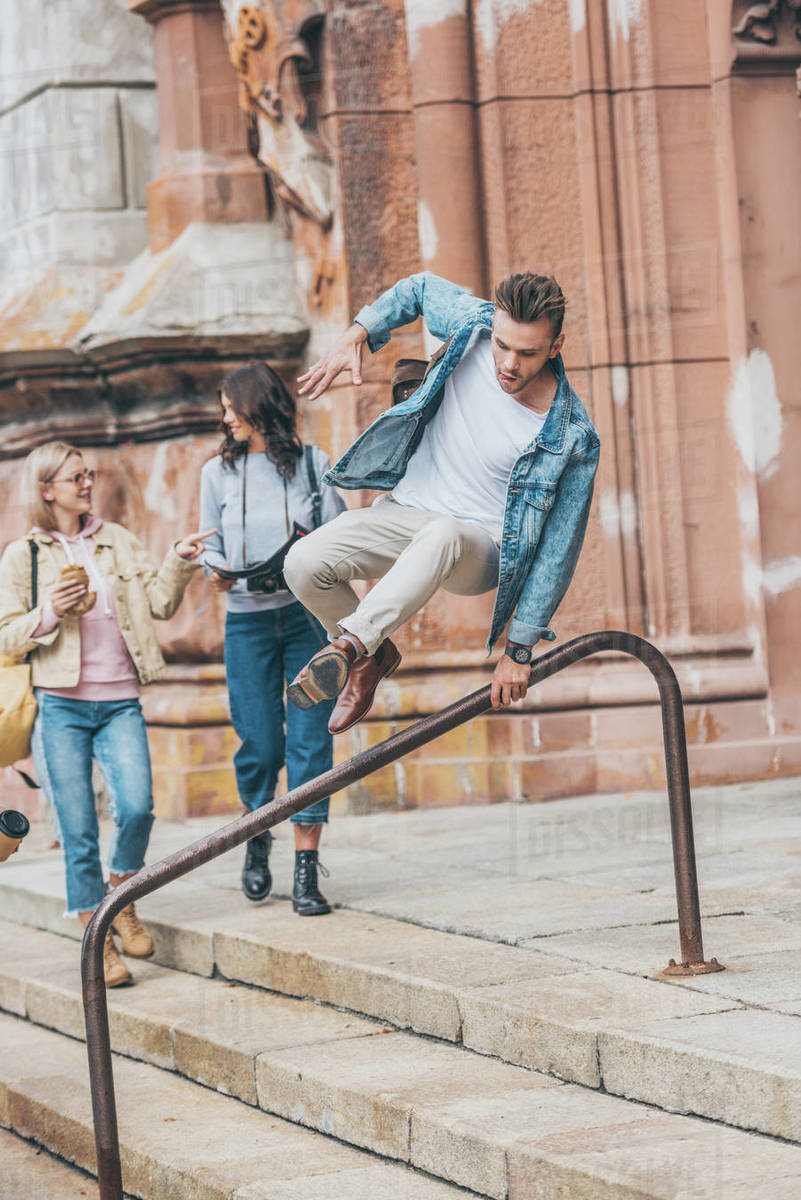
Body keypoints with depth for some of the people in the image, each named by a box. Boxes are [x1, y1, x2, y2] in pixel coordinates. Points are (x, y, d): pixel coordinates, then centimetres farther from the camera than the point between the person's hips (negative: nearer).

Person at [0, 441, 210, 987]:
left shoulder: (118, 541, 14)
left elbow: (160, 603, 8)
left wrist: (179, 561, -8)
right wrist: (48, 614, -13)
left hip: (120, 703, 2)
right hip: (62, 706, -2)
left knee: (137, 806, -17)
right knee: (79, 829, -4)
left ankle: (122, 901, 9)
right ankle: (98, 941, 6)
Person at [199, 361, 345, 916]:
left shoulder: (312, 462, 6)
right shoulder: (218, 472, 9)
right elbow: (212, 548, 11)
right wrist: (217, 574, -11)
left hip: (309, 615, -1)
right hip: (248, 620, 1)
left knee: (311, 740, -6)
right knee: (260, 744, -1)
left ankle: (306, 871, -4)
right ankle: (258, 836, 28)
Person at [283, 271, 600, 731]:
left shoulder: (572, 437, -21)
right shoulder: (472, 324, -12)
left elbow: (557, 549, -14)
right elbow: (420, 287, 12)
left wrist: (520, 649, -13)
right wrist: (357, 334, -3)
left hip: (479, 543, -5)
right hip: (406, 510, 5)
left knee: (441, 536, -42)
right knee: (305, 563, -20)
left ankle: (351, 642, -40)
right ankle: (373, 656, 7)